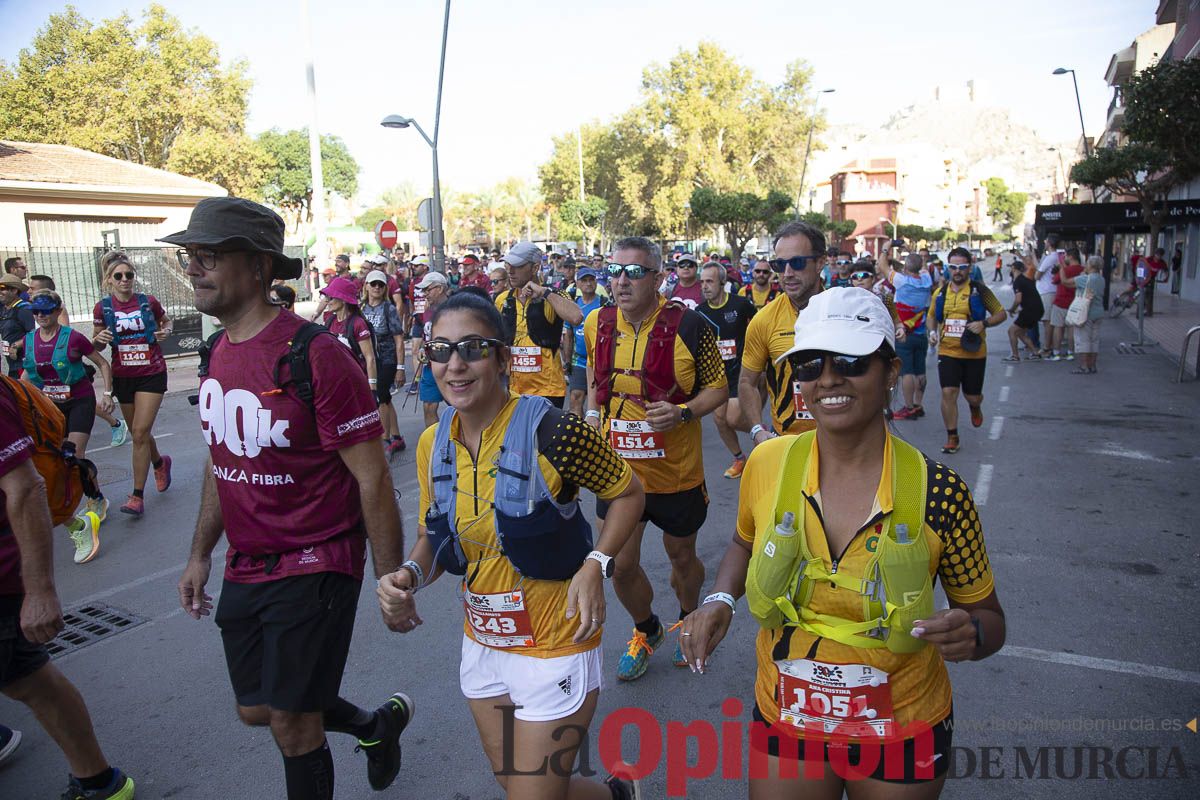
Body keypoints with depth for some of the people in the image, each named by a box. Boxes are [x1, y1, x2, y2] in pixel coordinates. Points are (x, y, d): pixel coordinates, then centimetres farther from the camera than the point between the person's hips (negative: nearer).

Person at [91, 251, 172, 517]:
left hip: (152, 374, -3)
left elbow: (166, 321, 16)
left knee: (140, 433, -10)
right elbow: (96, 347, 8)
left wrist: (165, 331, -6)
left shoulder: (149, 302, -5)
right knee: (138, 432, 14)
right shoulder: (102, 308, -2)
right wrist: (99, 338, -15)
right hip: (123, 377, 3)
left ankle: (138, 495, -3)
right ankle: (160, 463, 46)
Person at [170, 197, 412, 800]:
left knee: (291, 721, 4)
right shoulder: (216, 353, 4)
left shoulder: (316, 357, -21)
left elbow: (372, 481, -18)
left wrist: (391, 583, -15)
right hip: (244, 570, 8)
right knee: (255, 710, 19)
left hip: (314, 569, -8)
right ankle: (378, 724, 43)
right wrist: (200, 556, 17)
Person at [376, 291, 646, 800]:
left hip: (554, 648, -6)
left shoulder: (552, 432, -23)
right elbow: (432, 538, 7)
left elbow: (627, 492, -8)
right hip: (481, 643, 7)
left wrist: (596, 566, -20)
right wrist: (408, 577, -13)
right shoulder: (433, 444, -4)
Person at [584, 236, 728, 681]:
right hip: (616, 469, 3)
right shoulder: (597, 324, -3)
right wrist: (593, 411, 5)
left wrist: (683, 412, -23)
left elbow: (718, 388, -7)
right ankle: (646, 631, 37)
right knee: (620, 564, 7)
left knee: (682, 556, 18)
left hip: (676, 472, -2)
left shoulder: (687, 326, -16)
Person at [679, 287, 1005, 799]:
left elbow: (989, 617, -6)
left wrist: (969, 635, -28)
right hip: (783, 720, 1)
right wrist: (720, 599, -11)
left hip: (902, 735, -1)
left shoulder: (939, 493, -19)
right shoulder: (767, 464, -13)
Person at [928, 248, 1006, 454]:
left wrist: (984, 323, -16)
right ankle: (952, 437, 5)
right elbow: (932, 318, 19)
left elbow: (1001, 314, 1)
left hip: (974, 353, -1)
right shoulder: (940, 292, 4)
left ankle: (975, 408, 47)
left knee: (972, 396, 8)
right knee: (948, 393, -8)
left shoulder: (979, 290, -4)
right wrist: (932, 332, -1)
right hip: (947, 352, 1)